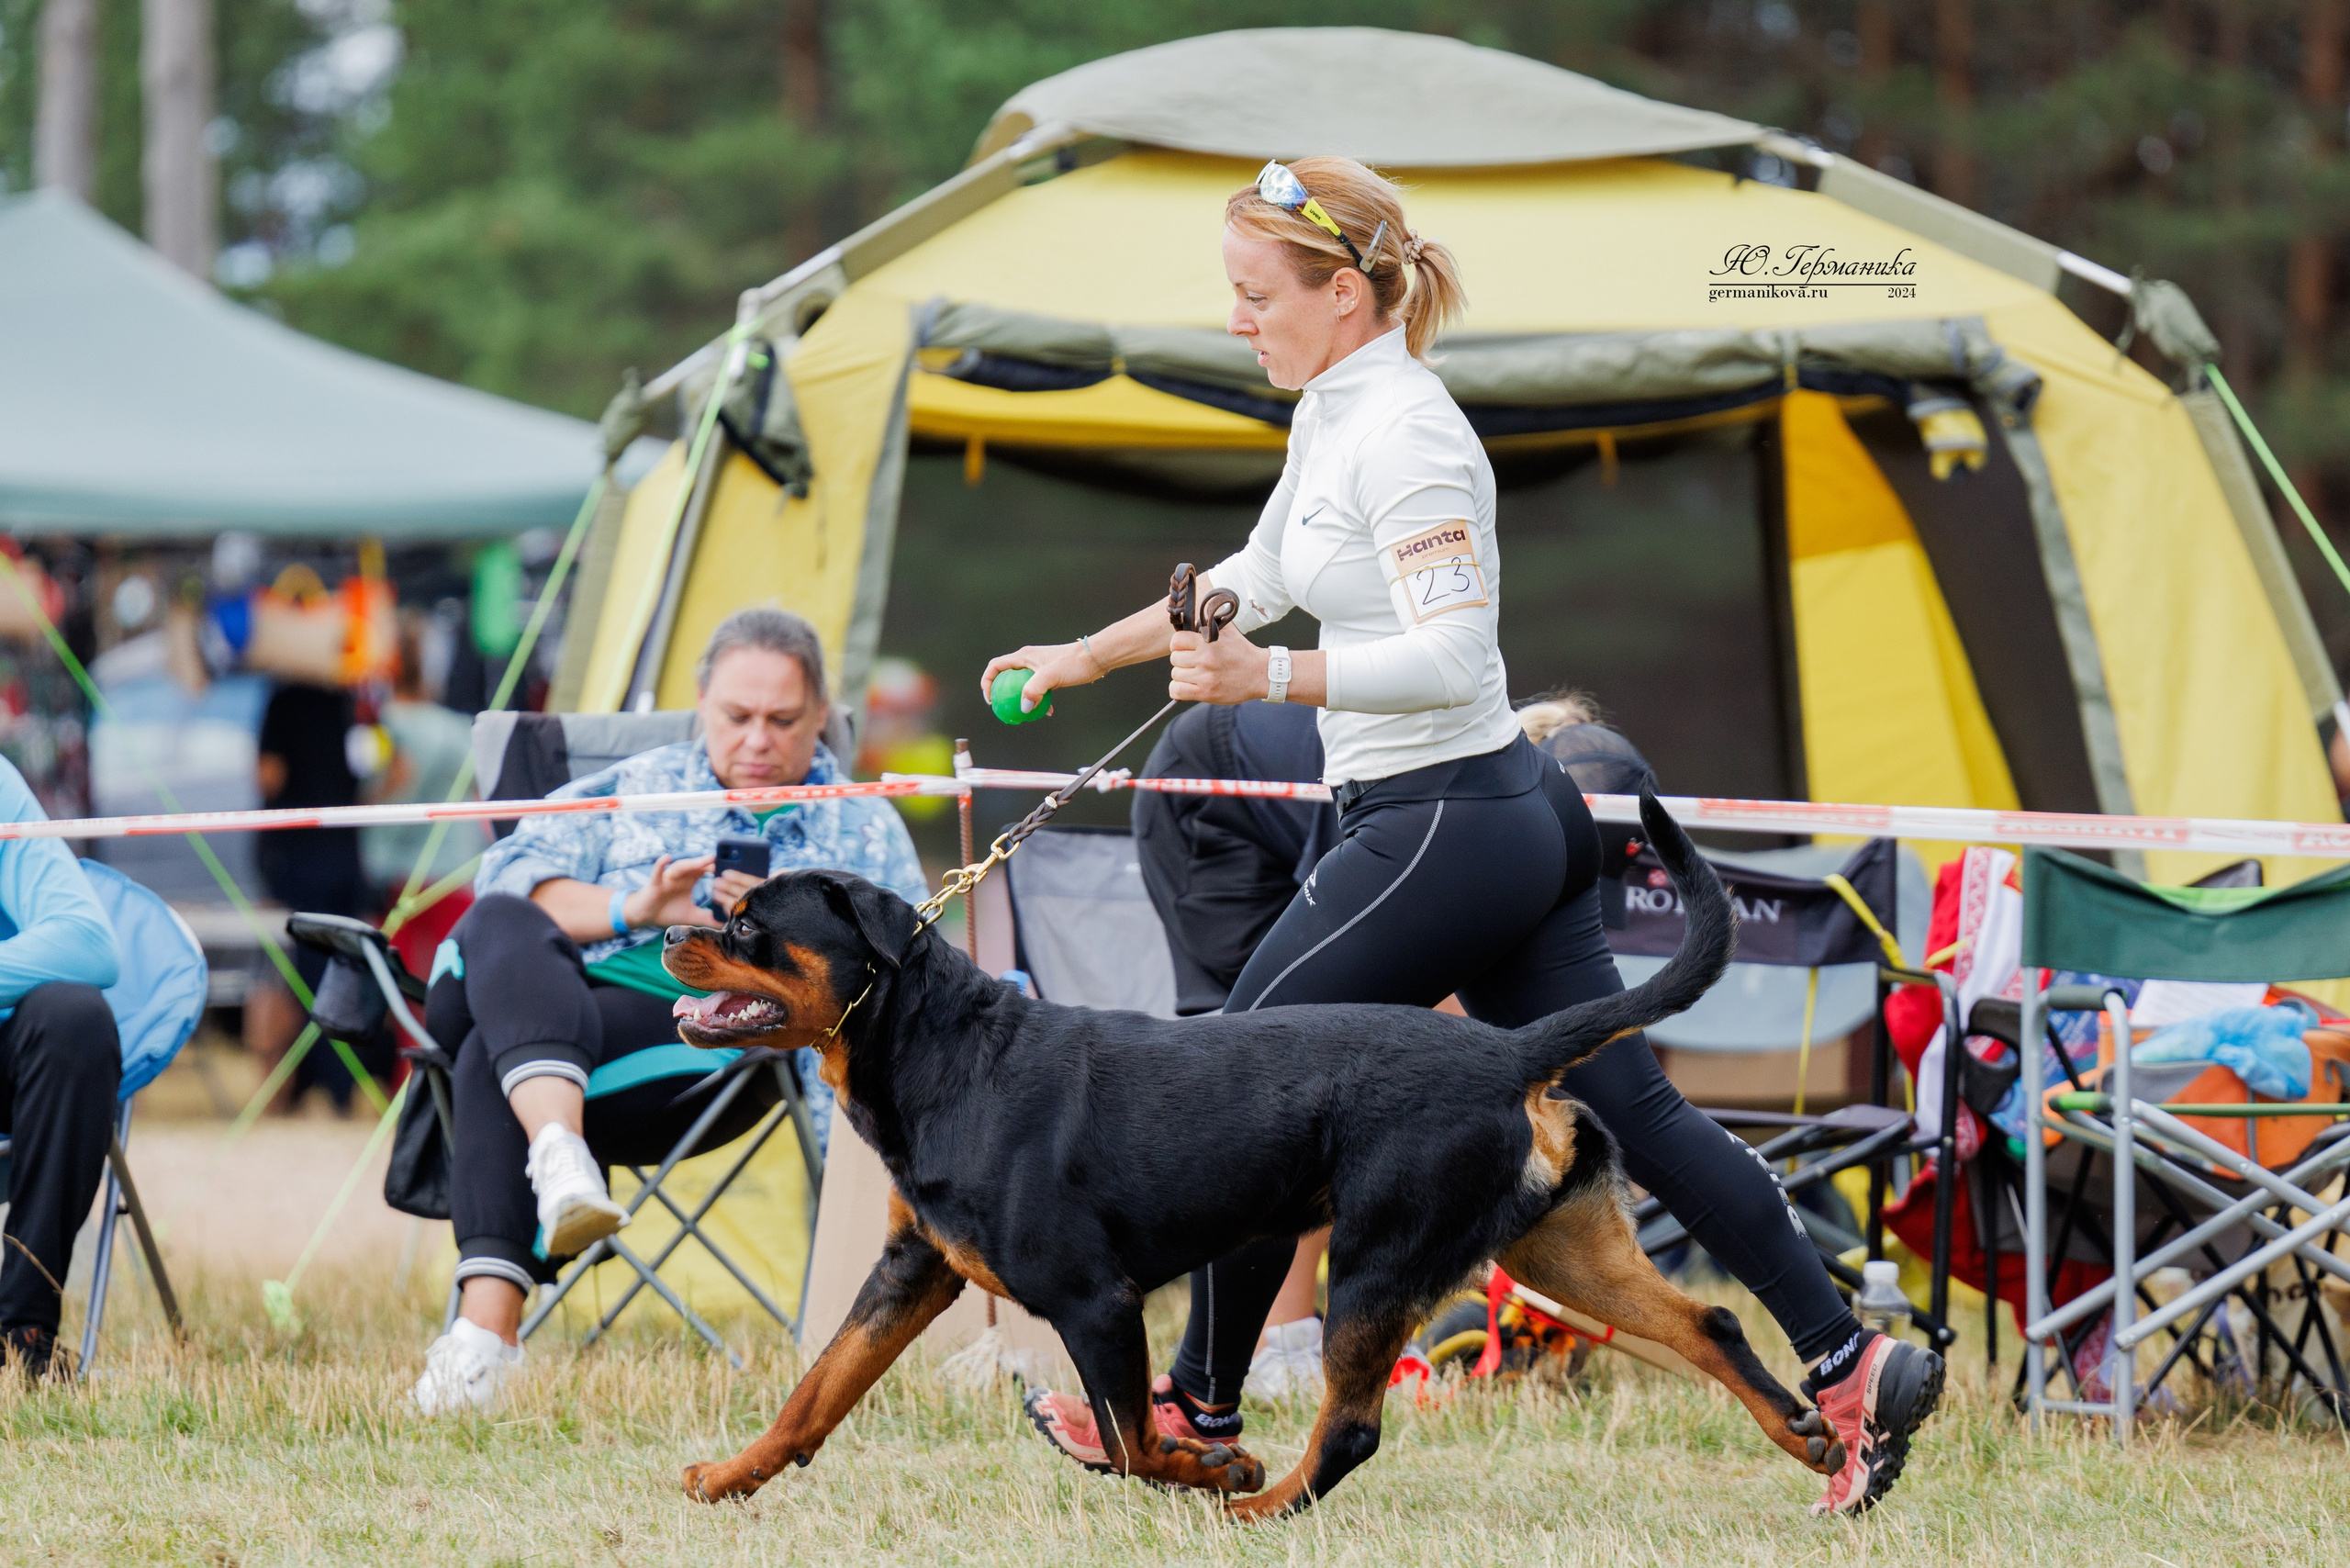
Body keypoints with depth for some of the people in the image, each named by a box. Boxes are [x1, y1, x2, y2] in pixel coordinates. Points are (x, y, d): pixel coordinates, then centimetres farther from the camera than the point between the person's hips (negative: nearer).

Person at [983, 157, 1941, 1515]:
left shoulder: (1403, 434, -17)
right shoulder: (1332, 416, 13)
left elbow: (1447, 654, -24)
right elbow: (1257, 578, 28)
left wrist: (1269, 680, -29)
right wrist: (1084, 657, 30)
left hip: (1443, 830, -10)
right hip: (1518, 810, 10)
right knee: (1626, 1107, 7)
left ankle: (1201, 1413, 11)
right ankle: (1852, 1365, 4)